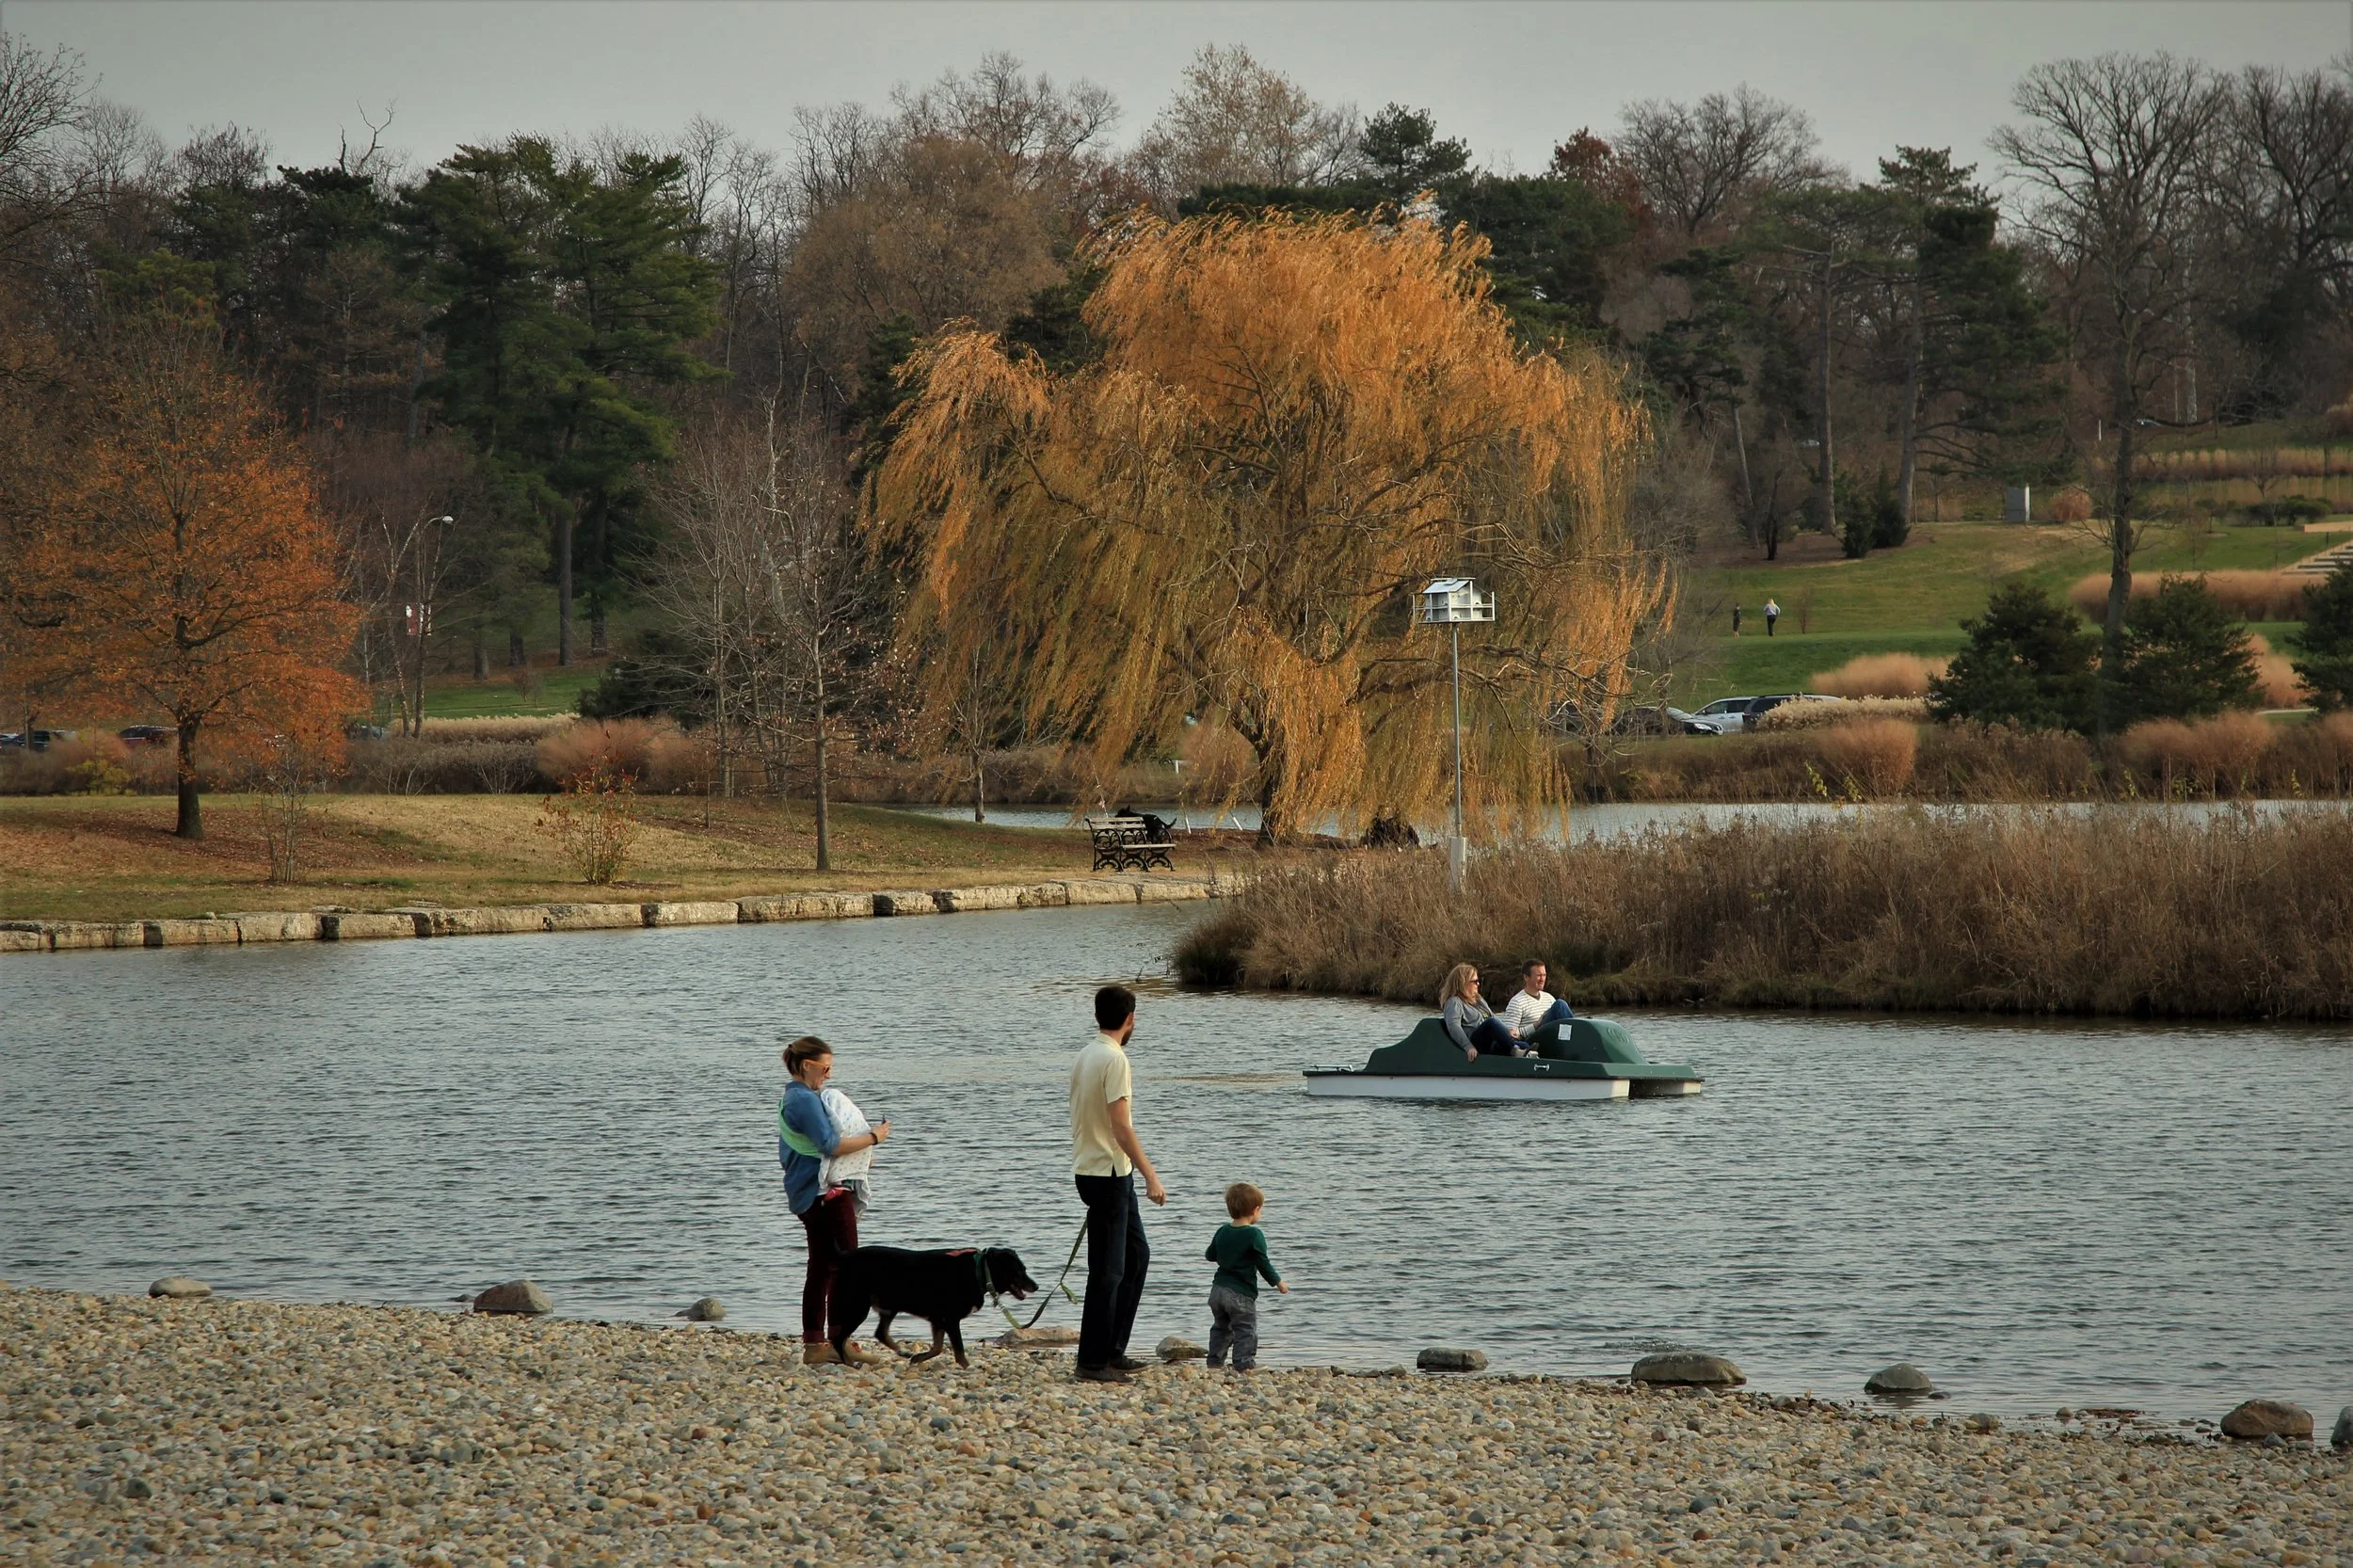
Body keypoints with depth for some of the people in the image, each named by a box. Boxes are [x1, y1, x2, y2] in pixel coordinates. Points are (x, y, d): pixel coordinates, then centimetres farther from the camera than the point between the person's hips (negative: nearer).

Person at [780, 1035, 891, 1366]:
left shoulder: (793, 1099, 18)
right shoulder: (806, 1100, -15)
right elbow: (831, 1145, -22)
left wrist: (859, 1152, 16)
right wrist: (873, 1137, -11)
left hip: (810, 1195, 11)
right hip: (827, 1191, -11)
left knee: (821, 1268, 11)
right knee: (844, 1265, -9)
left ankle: (814, 1344, 12)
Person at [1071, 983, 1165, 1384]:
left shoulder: (1085, 1056, 11)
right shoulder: (1113, 1059, -18)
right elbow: (1121, 1127, -22)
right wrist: (1151, 1176, -20)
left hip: (1091, 1169, 10)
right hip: (1108, 1174, -10)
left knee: (1136, 1256, 18)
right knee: (1108, 1270, -5)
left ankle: (1112, 1351, 20)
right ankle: (1093, 1363, -1)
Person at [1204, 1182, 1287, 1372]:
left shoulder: (1223, 1232, 5)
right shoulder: (1254, 1235, -14)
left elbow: (1210, 1255, 16)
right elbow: (1263, 1263, -13)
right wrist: (1277, 1282, -1)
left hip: (1218, 1289, 7)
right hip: (1241, 1293, -6)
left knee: (1221, 1328, 18)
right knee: (1245, 1329, -1)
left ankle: (1215, 1361, 19)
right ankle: (1244, 1364, -7)